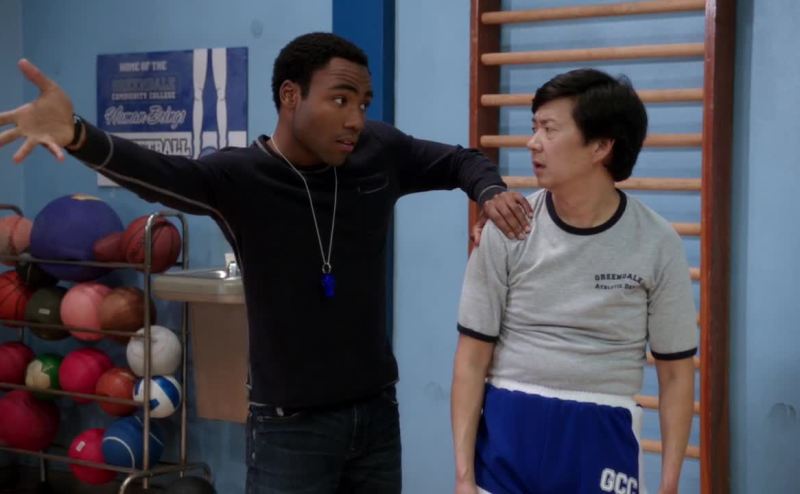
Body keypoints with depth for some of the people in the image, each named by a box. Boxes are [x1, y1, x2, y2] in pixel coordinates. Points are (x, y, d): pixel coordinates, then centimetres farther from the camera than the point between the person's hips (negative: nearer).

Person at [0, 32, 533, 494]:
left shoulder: (381, 152, -2)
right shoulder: (238, 176, -15)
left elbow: (460, 159, 15)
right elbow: (155, 171, -34)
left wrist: (490, 191, -8)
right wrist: (77, 137, -54)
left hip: (377, 410, 4)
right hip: (291, 424, -4)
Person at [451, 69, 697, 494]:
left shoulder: (656, 243, -4)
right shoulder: (508, 230, -4)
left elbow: (675, 373, 2)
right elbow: (472, 358, -1)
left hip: (603, 439, 0)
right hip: (507, 434, 0)